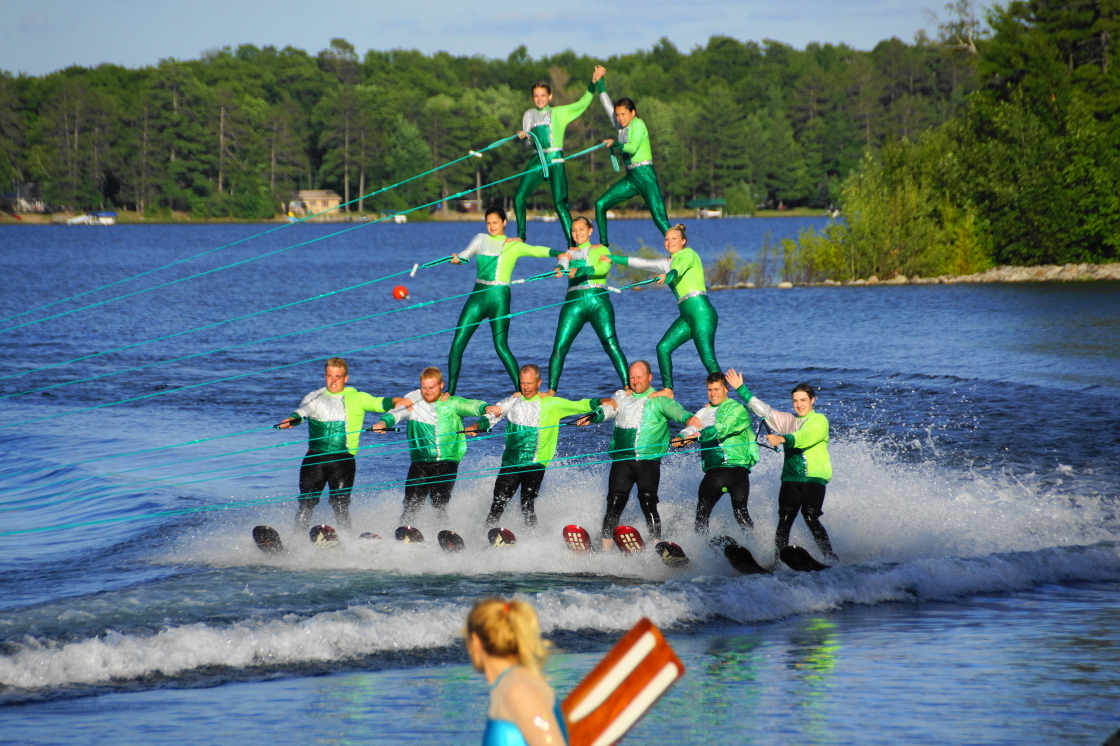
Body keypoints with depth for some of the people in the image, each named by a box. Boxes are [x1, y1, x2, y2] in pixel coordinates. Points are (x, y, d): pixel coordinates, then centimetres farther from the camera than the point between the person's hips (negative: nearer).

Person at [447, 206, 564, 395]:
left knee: (501, 346, -10)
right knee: (458, 342, -1)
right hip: (478, 295, 4)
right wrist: (457, 259, -22)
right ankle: (450, 391, 4)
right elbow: (467, 254, 2)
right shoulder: (482, 239, 14)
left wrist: (559, 253, -26)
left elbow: (537, 251, -9)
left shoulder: (514, 245, 3)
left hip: (499, 296, -4)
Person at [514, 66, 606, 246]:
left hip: (555, 161, -3)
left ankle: (572, 243, -10)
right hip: (537, 160, 3)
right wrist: (523, 137, -12)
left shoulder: (560, 113, 11)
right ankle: (521, 237, 5)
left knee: (560, 203, -11)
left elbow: (583, 103, 3)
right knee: (519, 197, -8)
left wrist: (594, 82, -9)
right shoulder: (529, 115, 17)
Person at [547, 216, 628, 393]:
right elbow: (562, 265, -1)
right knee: (559, 348, -6)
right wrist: (560, 269, -27)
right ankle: (551, 390, -1)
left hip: (598, 300, -3)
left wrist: (580, 270, -27)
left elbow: (604, 267, -10)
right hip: (574, 302, 3)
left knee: (611, 345, -14)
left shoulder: (600, 250, 11)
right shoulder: (570, 253, 21)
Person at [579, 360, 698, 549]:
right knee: (614, 505, -4)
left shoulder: (659, 399, 7)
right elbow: (607, 409, -2)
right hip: (622, 460, 2)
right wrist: (594, 416, -25)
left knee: (648, 504, -13)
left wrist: (688, 418, -33)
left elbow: (674, 410, -11)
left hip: (649, 460, -2)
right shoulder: (621, 397, 15)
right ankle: (605, 548, -1)